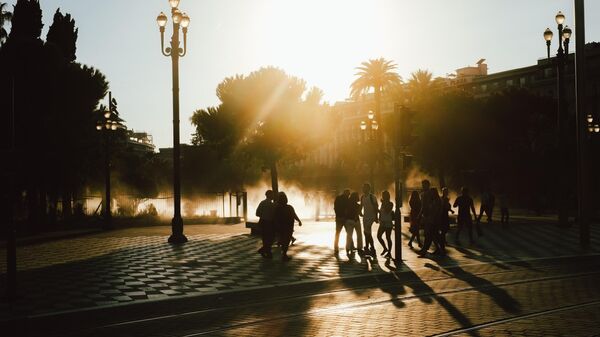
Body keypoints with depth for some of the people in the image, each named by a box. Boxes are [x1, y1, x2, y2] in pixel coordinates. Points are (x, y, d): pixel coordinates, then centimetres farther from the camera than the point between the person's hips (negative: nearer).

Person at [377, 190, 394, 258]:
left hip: (388, 223, -7)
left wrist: (384, 204, -20)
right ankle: (385, 248, 19)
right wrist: (379, 219, 14)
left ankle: (389, 252, 7)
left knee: (388, 238, -2)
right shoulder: (383, 204, 12)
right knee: (379, 236, 1)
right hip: (382, 223, 7)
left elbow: (387, 211, -23)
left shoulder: (390, 204, -9)